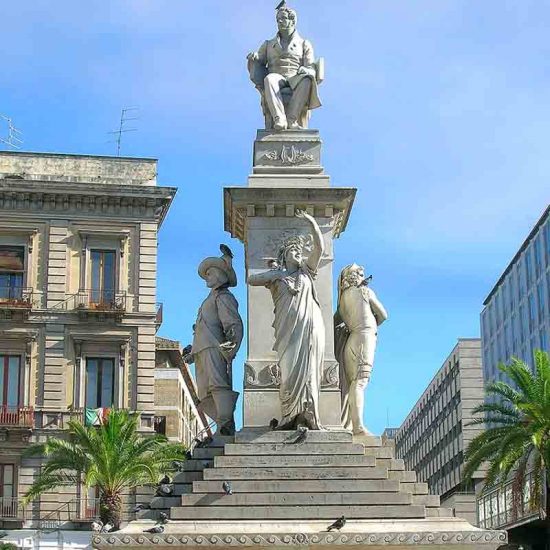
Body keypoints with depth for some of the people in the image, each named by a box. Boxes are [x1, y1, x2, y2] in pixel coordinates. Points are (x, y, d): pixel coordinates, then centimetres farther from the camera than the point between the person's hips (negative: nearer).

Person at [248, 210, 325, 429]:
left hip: (310, 326, 1)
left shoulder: (306, 271, 22)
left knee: (309, 370, -8)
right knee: (290, 369, -12)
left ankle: (308, 416, -14)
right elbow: (251, 280, 8)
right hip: (288, 329, -1)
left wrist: (312, 222, 3)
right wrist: (274, 275, 3)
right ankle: (290, 416, -14)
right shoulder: (276, 276, 19)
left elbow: (320, 247, 11)